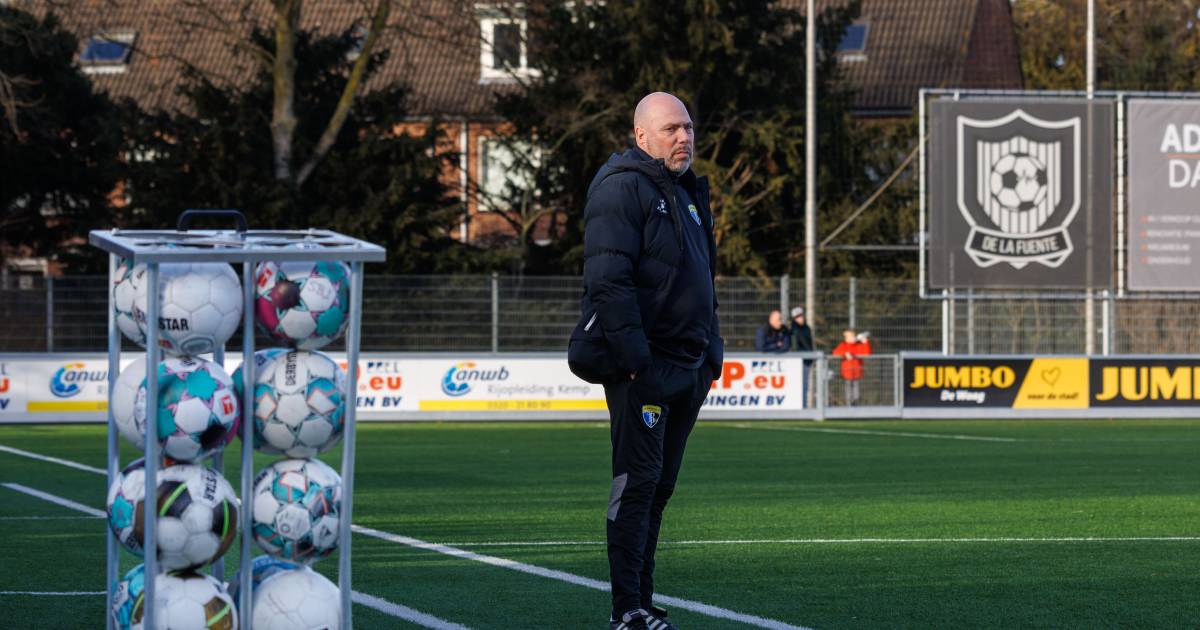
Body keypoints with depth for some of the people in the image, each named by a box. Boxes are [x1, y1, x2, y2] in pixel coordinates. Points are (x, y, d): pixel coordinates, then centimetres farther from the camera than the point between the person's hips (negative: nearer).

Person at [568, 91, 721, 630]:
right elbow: (608, 281, -18)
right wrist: (633, 357, -22)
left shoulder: (686, 193, 20)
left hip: (686, 369, 9)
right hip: (642, 364, -9)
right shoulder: (623, 187, -9)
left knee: (660, 486, 10)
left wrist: (711, 353, 20)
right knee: (638, 481, -10)